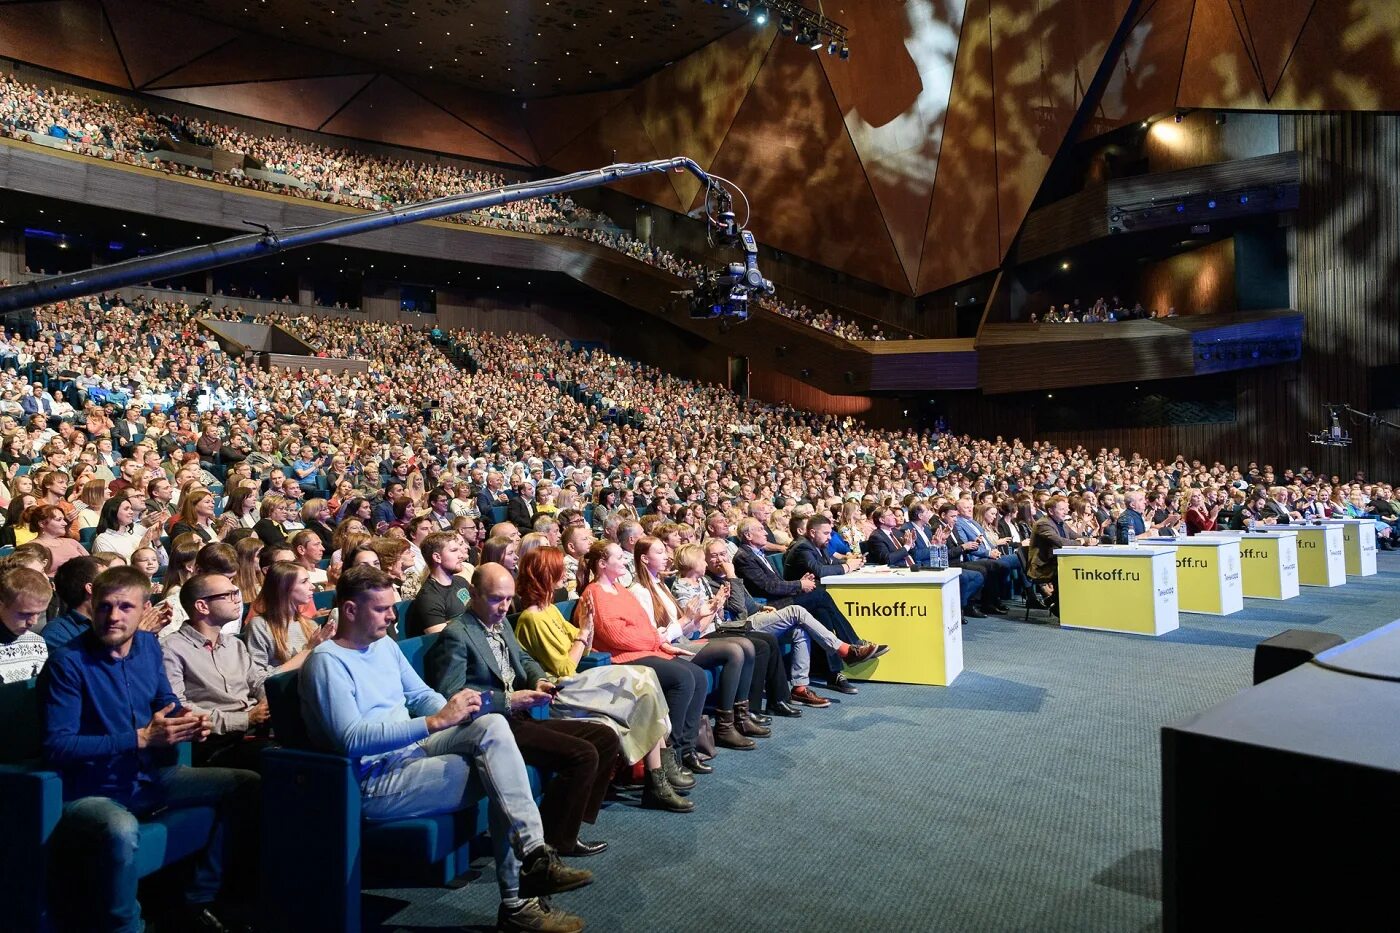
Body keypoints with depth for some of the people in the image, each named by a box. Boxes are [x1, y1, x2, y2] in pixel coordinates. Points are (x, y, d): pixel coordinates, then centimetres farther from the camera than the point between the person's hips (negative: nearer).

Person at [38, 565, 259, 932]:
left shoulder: (148, 645, 2)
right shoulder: (67, 663, -16)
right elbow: (57, 748, -21)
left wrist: (187, 719, -7)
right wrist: (141, 738, -26)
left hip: (151, 777, 7)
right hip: (91, 792, -7)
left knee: (247, 785, 1)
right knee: (121, 829, -40)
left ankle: (199, 903, 8)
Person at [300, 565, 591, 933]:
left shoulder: (385, 644, 13)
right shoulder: (327, 661, -13)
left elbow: (421, 695, 17)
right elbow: (352, 740, -25)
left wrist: (455, 709, -7)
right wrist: (435, 722, -30)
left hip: (410, 753, 7)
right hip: (372, 782, -7)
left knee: (491, 724, -19)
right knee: (499, 781, -19)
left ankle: (533, 855, -23)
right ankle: (518, 900, -9)